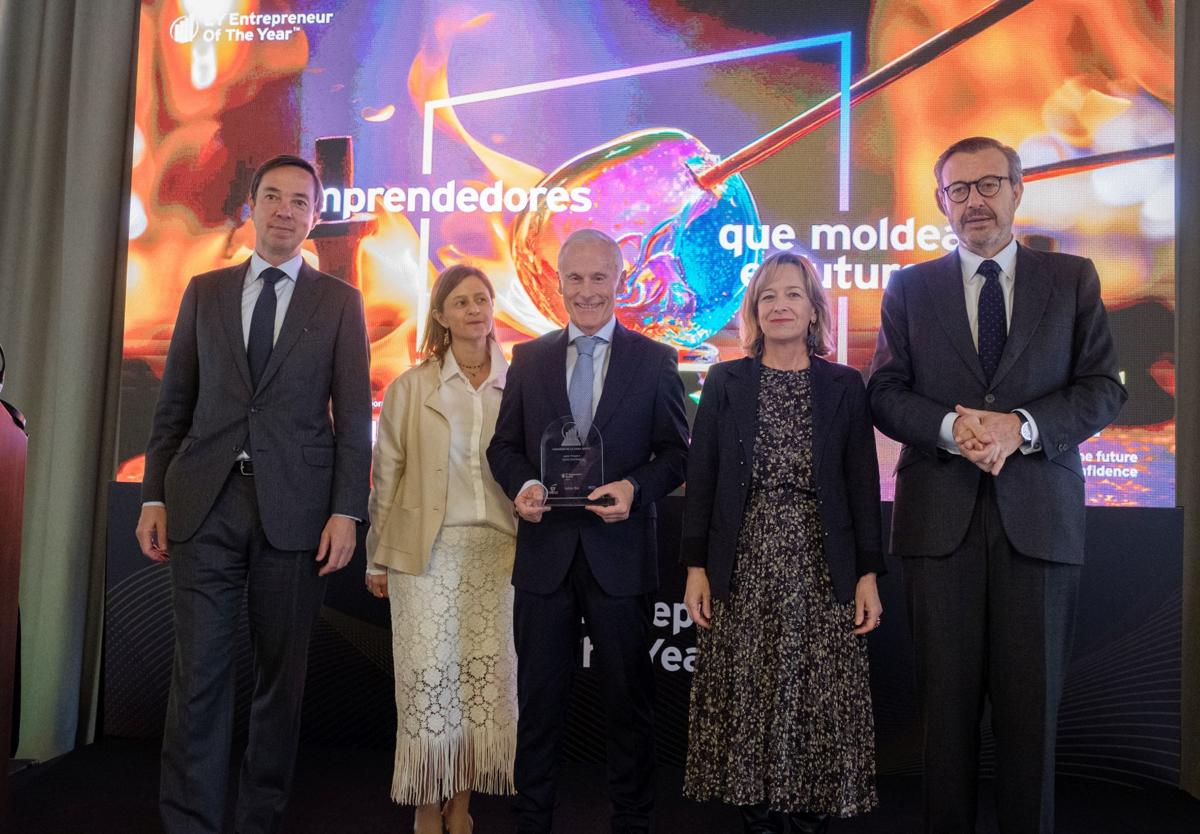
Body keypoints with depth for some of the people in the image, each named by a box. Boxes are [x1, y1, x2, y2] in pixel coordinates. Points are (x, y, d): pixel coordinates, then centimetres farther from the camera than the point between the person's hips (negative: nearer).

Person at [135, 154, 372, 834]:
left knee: (283, 673, 7)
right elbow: (174, 403, 11)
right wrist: (154, 497, 4)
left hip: (294, 508, -1)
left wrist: (346, 512, -7)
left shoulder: (339, 301, 6)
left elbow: (353, 415, 1)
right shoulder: (205, 292, 13)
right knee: (199, 671, 1)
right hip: (205, 503, 1)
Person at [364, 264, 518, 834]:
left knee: (488, 676, 2)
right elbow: (386, 476, 6)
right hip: (427, 551, -1)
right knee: (428, 677, 1)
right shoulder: (410, 387, 4)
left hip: (496, 550, 1)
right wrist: (378, 557, 5)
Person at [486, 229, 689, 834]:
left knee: (628, 699, 10)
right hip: (545, 550, 2)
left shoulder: (654, 361, 2)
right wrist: (522, 485, -11)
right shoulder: (528, 358, 8)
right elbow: (504, 445, 9)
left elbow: (676, 452, 2)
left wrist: (636, 488, -16)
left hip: (620, 552, -1)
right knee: (539, 698, 12)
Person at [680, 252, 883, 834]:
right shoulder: (724, 382, 5)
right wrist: (696, 567, -2)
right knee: (747, 696, 5)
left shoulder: (844, 386, 5)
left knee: (818, 699, 4)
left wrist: (869, 574, -1)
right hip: (742, 570, 0)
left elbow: (863, 484, 4)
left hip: (822, 569, 0)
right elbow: (701, 479, 3)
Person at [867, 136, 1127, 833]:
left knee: (1033, 700, 6)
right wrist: (950, 426, -14)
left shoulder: (1072, 279, 10)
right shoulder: (910, 288, 10)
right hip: (940, 515, 0)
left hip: (1039, 514, 0)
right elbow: (885, 393, 5)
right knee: (948, 697, 7)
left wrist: (1022, 427, -14)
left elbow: (1104, 388, 3)